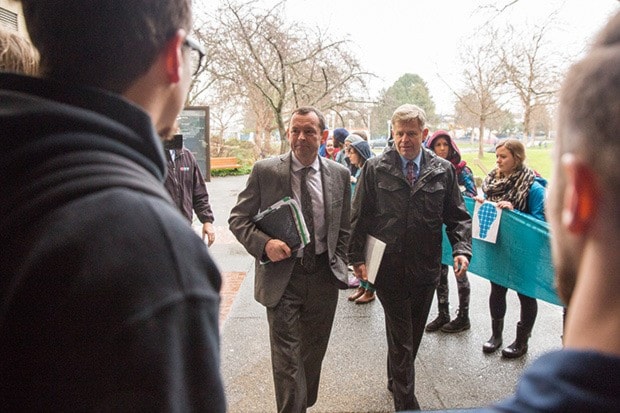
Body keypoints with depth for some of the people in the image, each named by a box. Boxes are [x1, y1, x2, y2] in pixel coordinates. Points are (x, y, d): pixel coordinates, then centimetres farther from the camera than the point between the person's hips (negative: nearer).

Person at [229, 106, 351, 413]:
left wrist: (339, 267, 6)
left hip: (323, 276, 4)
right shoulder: (265, 171, -8)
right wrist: (265, 243, -20)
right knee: (287, 358, 1)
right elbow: (238, 219, -4)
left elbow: (343, 228, 11)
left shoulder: (339, 174, 2)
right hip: (282, 276, -3)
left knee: (314, 352, 19)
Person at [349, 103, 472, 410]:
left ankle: (396, 382, 41)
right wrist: (357, 257, -6)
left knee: (412, 336, 18)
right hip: (389, 268, -3)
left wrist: (461, 249, -8)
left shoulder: (443, 170, 3)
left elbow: (458, 216, 7)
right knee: (401, 339, 4)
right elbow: (359, 217, 0)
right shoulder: (374, 169, -3)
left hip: (426, 270, 3)